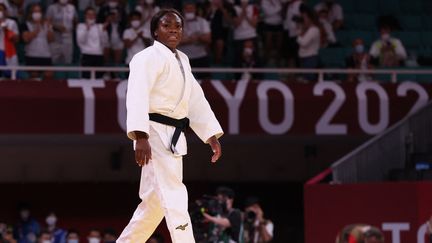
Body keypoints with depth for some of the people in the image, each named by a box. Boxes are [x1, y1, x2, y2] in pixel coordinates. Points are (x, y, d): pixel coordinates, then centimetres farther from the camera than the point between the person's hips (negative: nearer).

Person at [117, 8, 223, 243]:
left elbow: (196, 100, 21)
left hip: (173, 136, 9)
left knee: (156, 201, 15)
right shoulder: (149, 57, -10)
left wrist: (212, 135, 13)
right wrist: (140, 138, -31)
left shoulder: (182, 60, 19)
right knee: (173, 197, -14)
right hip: (155, 133, -9)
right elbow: (137, 96, -21)